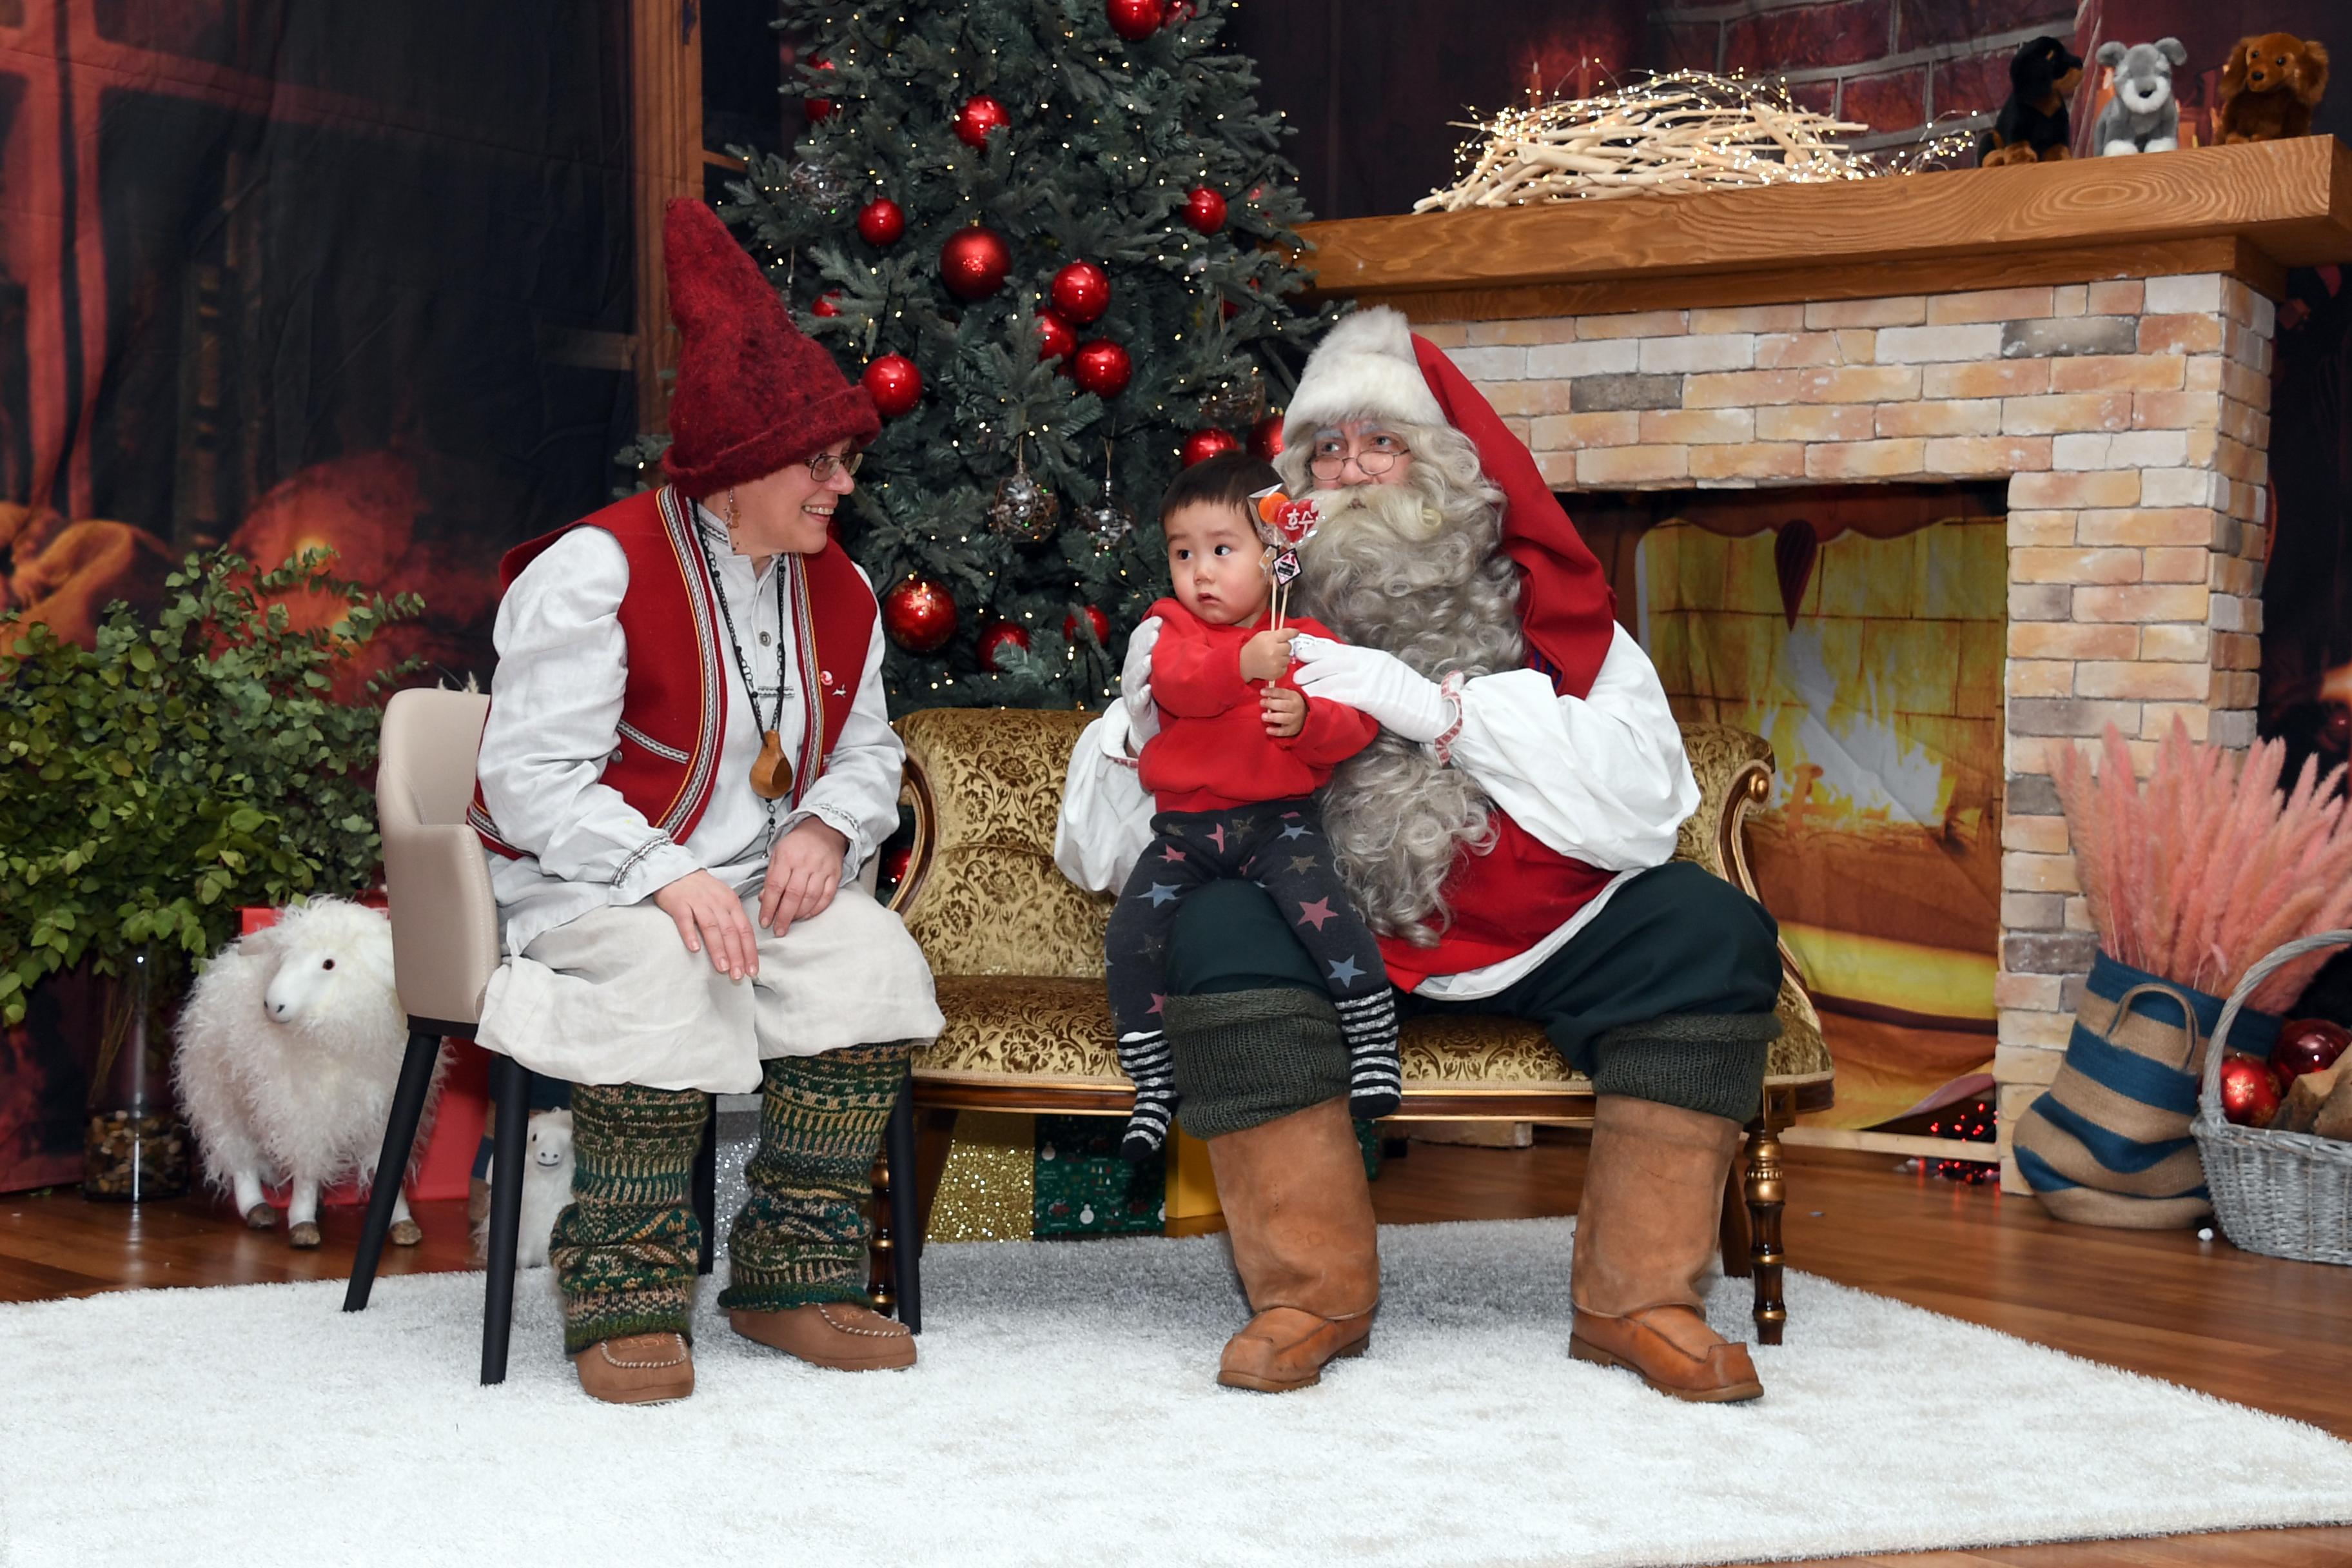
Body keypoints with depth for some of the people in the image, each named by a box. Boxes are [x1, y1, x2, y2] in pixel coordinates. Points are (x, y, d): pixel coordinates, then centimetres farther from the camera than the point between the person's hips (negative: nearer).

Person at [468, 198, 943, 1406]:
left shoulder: (839, 593, 10)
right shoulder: (597, 571, -11)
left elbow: (867, 751, 17)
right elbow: (532, 779, -15)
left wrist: (827, 827, -8)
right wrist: (665, 877, -28)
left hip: (764, 877, 5)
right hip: (586, 882, -5)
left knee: (875, 963, -24)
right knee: (663, 979, -38)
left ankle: (792, 1276, -11)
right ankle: (627, 1297, -20)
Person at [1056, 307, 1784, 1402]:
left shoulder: (1541, 605, 5)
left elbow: (1646, 800, -14)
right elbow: (1098, 851, 4)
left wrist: (1436, 709, -21)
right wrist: (1140, 718, -17)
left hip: (1528, 934, 1)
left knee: (1712, 931, -19)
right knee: (1219, 930, -30)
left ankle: (1637, 1298, -11)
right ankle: (1311, 1292, -17)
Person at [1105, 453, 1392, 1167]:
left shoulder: (1308, 640, 5)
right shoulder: (1175, 628, 8)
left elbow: (1358, 725, -1)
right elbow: (1176, 681, -15)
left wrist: (1307, 718, -21)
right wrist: (1244, 665, -32)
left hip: (1280, 818, -2)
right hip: (1185, 826, 3)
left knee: (1318, 906, -30)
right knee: (1129, 938, -13)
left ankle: (1374, 1036, -13)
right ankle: (1152, 1077, 2)